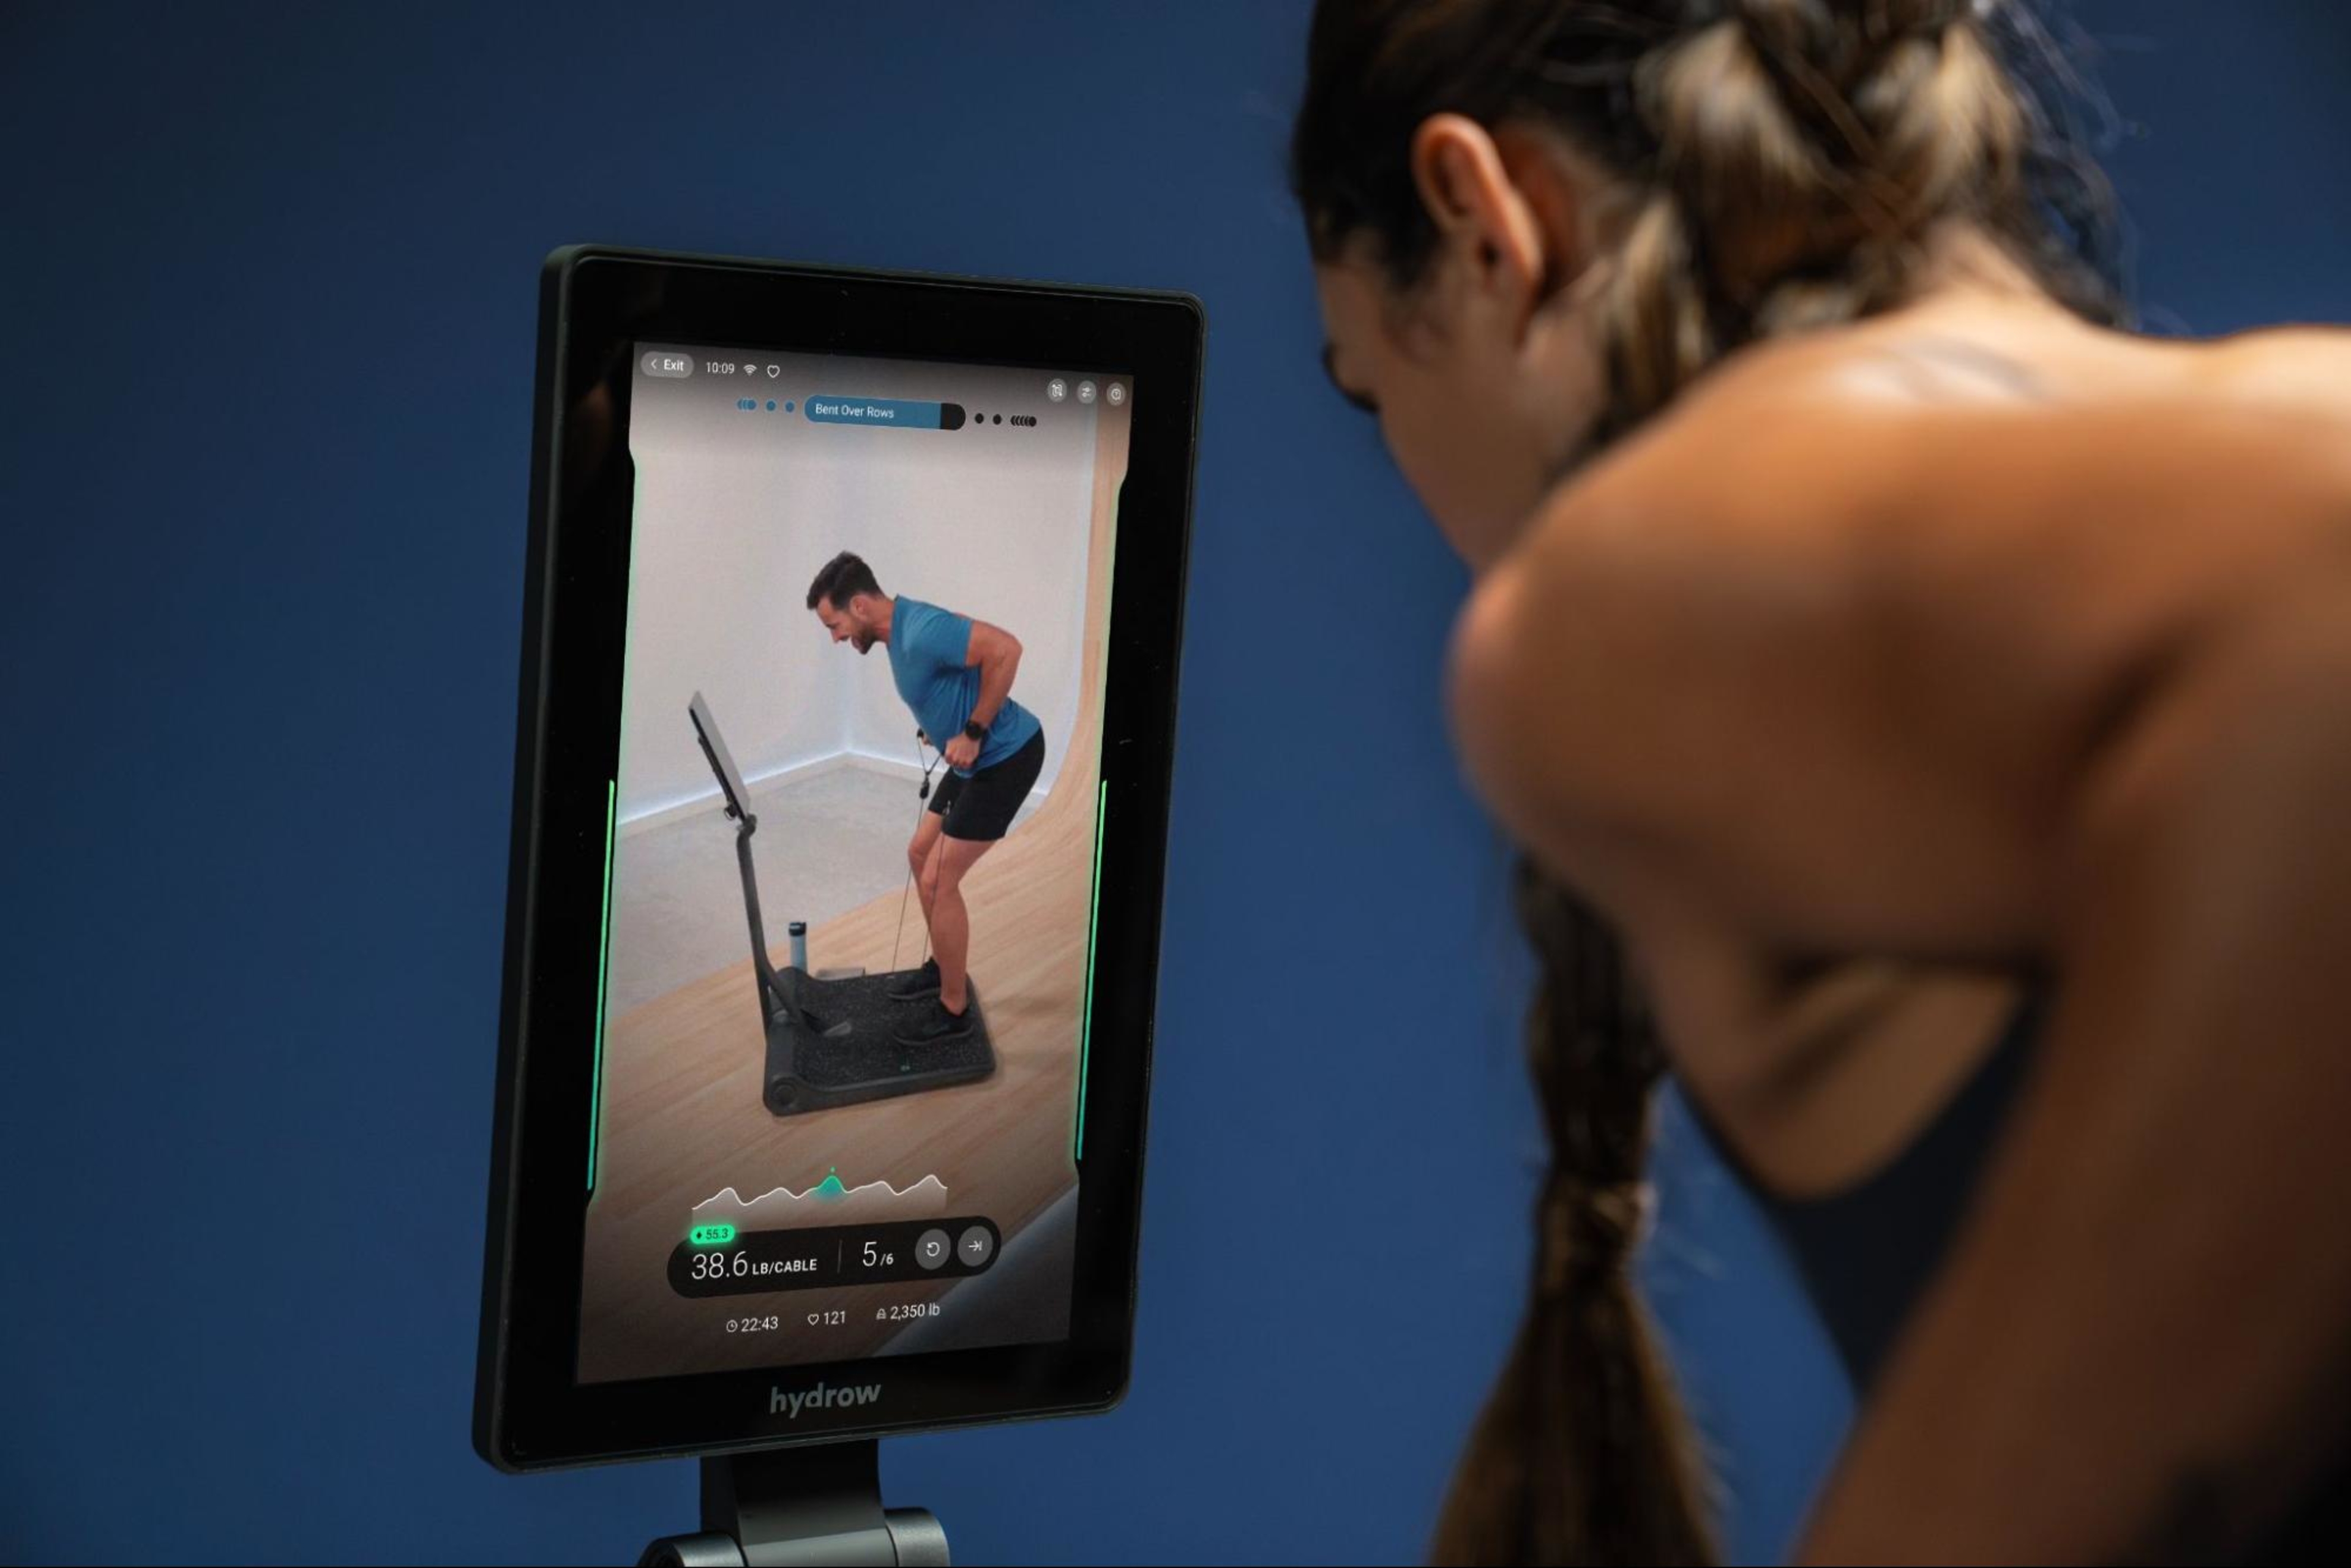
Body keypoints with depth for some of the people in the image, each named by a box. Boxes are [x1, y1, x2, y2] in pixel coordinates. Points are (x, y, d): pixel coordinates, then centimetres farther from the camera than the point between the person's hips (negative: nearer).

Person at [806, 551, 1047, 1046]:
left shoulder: (920, 631, -26)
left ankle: (954, 1010, 5)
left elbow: (1005, 649, -33)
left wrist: (974, 732, -26)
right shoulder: (897, 630, 6)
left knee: (940, 879, -7)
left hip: (1005, 757, -10)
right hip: (978, 758, 10)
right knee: (921, 855, 20)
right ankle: (944, 966, 36)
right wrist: (945, 730, 6)